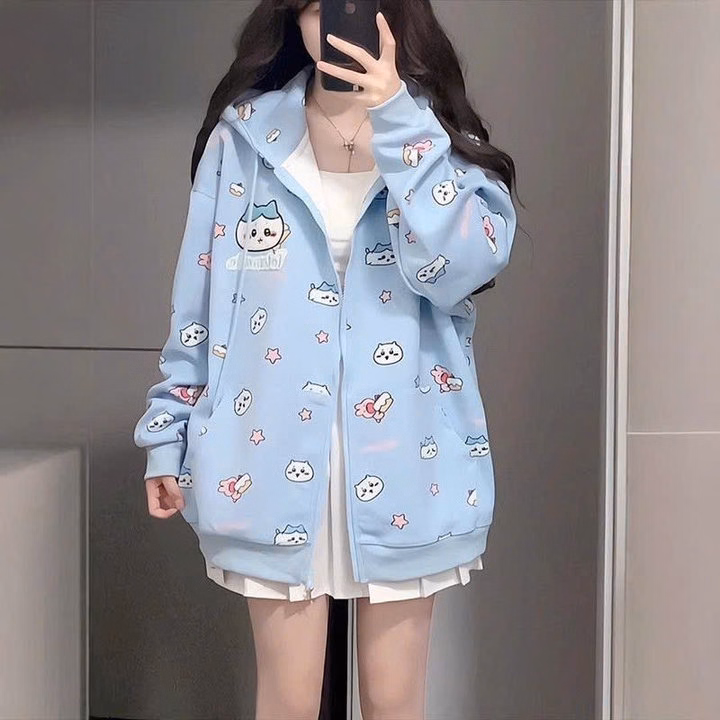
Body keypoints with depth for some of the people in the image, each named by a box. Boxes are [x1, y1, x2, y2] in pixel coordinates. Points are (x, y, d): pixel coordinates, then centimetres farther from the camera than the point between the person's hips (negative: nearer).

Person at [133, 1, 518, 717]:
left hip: (400, 460, 0)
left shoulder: (439, 135, 3)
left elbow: (461, 270, -16)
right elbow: (197, 300, 7)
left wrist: (396, 120, -20)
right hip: (275, 455, 0)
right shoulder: (245, 135, 3)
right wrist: (168, 434, 6)